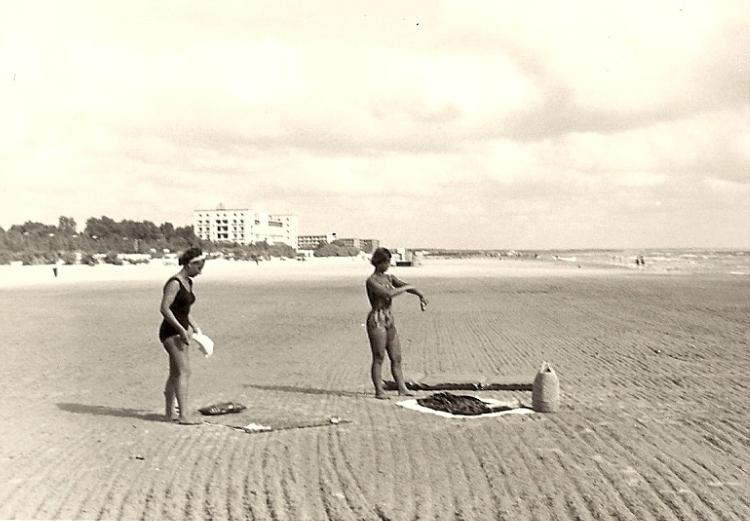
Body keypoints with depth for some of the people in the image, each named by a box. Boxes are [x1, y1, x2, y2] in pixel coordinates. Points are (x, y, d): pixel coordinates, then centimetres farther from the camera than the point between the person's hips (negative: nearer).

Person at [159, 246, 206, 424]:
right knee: (183, 372, -14)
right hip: (171, 332, -9)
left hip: (180, 332, 10)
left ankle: (169, 413, 21)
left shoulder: (188, 283, 13)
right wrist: (181, 329, -23)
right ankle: (183, 415, -15)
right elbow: (165, 309, -21)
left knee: (175, 374, 13)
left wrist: (195, 327, 14)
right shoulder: (174, 283, -15)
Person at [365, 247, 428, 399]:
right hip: (377, 320, -8)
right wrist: (406, 287, -14)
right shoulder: (371, 281, -10)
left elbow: (408, 287, 2)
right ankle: (379, 391, 2)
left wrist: (421, 296, -16)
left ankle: (402, 388, 12)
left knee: (396, 357, 8)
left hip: (390, 320, 8)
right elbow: (388, 294, -24)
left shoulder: (390, 278, 13)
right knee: (378, 358, -4)